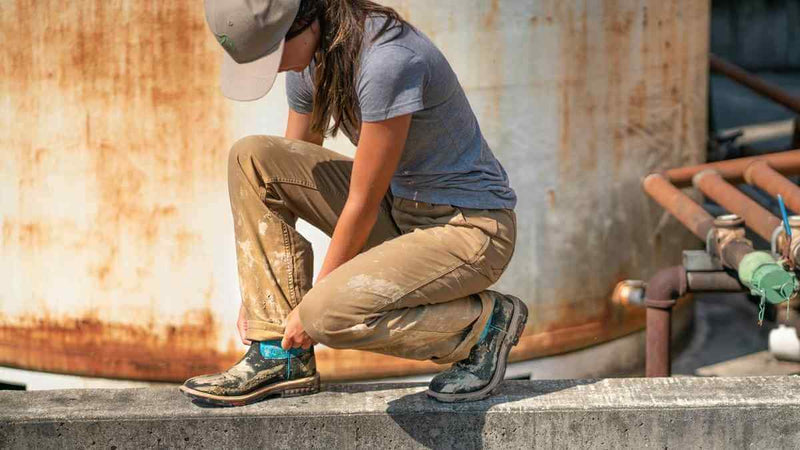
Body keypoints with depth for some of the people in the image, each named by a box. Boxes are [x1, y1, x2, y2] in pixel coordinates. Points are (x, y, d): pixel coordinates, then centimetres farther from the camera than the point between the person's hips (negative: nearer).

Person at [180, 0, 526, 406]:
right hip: (399, 210, 9)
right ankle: (279, 358, -2)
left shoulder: (387, 61, -28)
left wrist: (315, 299, -10)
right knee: (251, 158, -5)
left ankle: (484, 322, -4)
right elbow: (290, 176, 9)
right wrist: (259, 293, 7)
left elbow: (363, 202, -21)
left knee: (326, 316, -29)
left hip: (471, 229, -9)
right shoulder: (311, 59, -1)